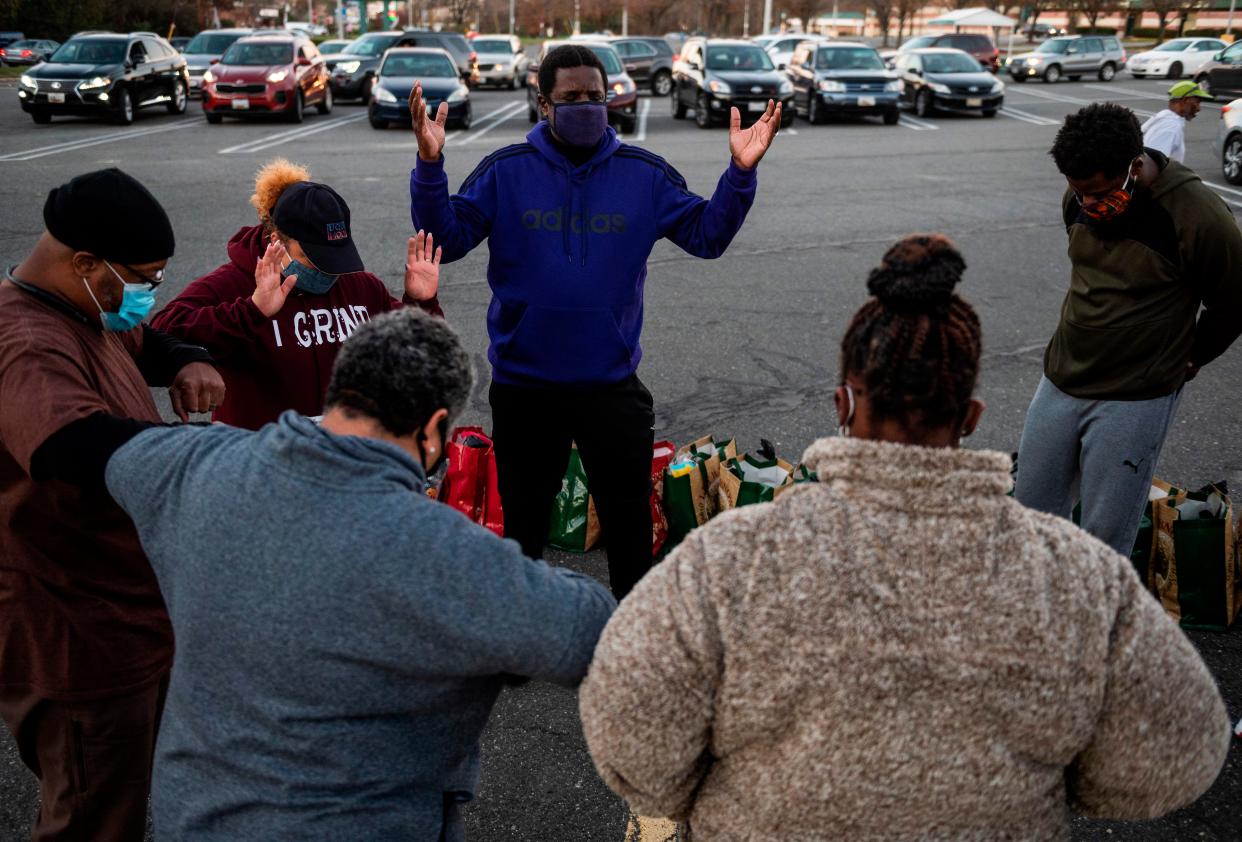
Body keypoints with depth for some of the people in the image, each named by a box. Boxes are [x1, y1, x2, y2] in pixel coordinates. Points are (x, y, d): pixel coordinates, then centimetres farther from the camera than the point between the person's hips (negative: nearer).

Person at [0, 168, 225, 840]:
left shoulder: (87, 313, 7)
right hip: (78, 641, -10)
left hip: (131, 619, 10)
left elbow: (148, 342, 24)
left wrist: (189, 364, 0)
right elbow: (89, 449, -46)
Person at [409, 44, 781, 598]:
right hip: (522, 386, -1)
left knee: (630, 522, 15)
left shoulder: (644, 175, -1)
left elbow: (707, 235, -2)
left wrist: (740, 173, -16)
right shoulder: (505, 172, -6)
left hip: (612, 385, 1)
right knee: (523, 521, 18)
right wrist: (430, 166, -25)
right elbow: (445, 239, -11)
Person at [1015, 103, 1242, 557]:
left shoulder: (1198, 217, -19)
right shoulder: (1081, 198, -2)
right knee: (1031, 514, 14)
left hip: (1134, 400, -6)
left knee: (1104, 540, 1)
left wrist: (1189, 357, 7)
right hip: (1059, 382, 6)